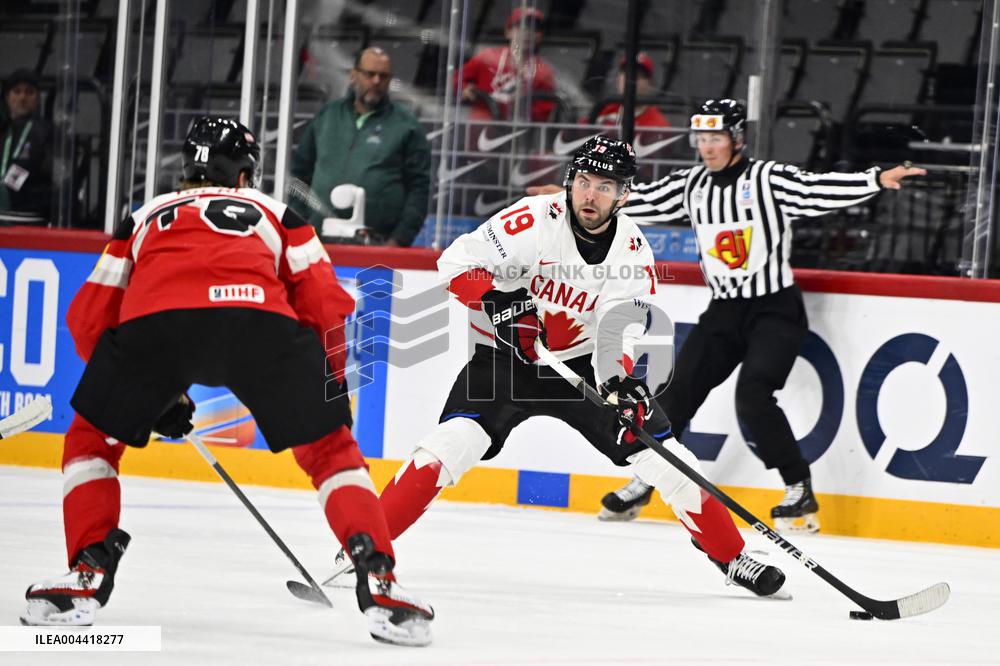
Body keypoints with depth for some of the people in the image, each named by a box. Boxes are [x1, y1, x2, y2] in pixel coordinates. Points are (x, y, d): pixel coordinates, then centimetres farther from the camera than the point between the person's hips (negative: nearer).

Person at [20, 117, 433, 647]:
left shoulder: (145, 217, 38)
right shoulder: (274, 214, 35)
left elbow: (88, 319, 30)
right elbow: (327, 306, 22)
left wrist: (150, 397, 39)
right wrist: (331, 395, 33)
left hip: (151, 322, 0)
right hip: (261, 319, 0)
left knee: (92, 439, 26)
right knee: (330, 449, 19)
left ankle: (86, 578, 11)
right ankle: (379, 585, 4)